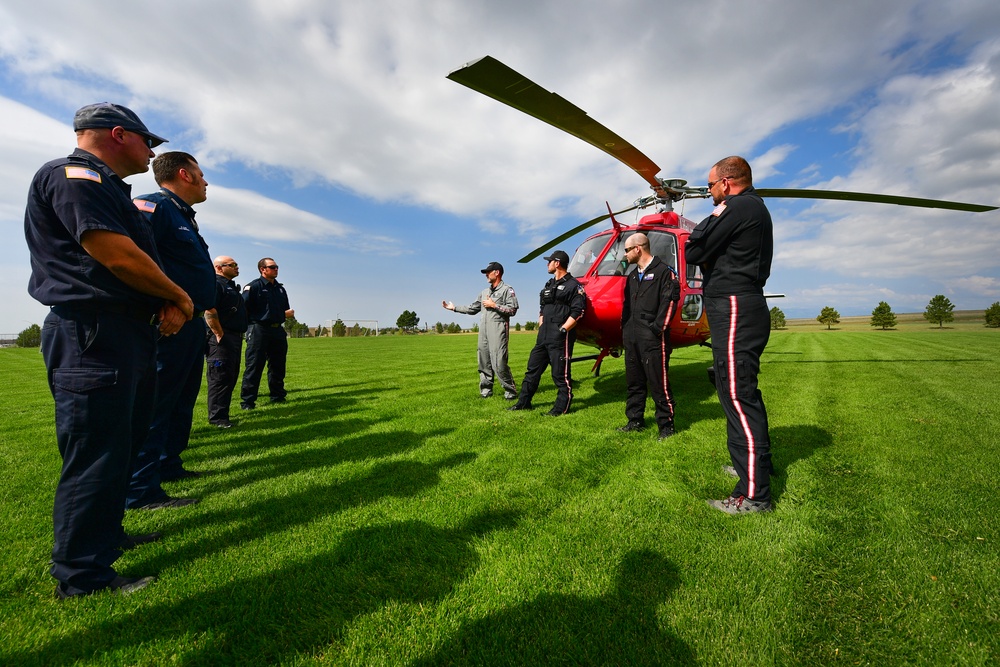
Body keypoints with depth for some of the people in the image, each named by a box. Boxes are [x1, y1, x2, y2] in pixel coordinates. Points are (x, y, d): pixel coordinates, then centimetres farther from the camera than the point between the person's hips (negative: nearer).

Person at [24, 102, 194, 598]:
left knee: (122, 446, 19)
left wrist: (167, 306, 1)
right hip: (95, 336, -10)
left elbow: (136, 261, 19)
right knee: (96, 457, -3)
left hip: (130, 333, 10)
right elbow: (116, 256, -20)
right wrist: (178, 297, -6)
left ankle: (106, 534, 35)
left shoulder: (109, 188, 22)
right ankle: (81, 576, 10)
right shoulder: (72, 175, -9)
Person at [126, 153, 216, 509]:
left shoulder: (184, 216, 22)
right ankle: (141, 490, 2)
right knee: (154, 402, -6)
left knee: (182, 399, 17)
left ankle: (169, 465, 31)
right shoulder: (154, 205, -9)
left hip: (192, 323, 11)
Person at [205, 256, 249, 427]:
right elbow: (209, 312, -20)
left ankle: (222, 412, 24)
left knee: (231, 376, 14)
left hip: (235, 337, 10)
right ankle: (217, 417, -2)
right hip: (221, 338, -10)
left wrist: (240, 335, 20)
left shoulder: (232, 286, 22)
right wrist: (219, 335, -22)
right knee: (220, 377, -7)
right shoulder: (215, 284, -9)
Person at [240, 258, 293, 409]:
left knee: (278, 366, 11)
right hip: (259, 330, -7)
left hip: (278, 330, 7)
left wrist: (288, 314, 5)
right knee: (254, 367, -5)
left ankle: (277, 396, 22)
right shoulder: (253, 286, -3)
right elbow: (244, 308, -11)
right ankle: (247, 401, 2)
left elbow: (285, 309, 25)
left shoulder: (280, 288, 18)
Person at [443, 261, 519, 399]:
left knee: (499, 363, -12)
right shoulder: (485, 292, 21)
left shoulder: (507, 290, 1)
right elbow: (472, 309, 24)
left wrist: (494, 305, -11)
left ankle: (511, 391, 1)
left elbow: (512, 310, -10)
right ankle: (486, 391, 18)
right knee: (484, 362, 8)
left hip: (498, 329, -7)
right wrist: (454, 307, 22)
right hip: (483, 330, 7)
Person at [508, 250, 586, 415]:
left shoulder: (573, 285, -5)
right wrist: (541, 327, 12)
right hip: (544, 336, 9)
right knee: (533, 368, 11)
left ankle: (562, 407, 11)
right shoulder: (549, 285, 21)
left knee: (560, 373, -2)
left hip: (560, 336, -8)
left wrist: (562, 330, -17)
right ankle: (523, 402, 21)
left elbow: (577, 312, -12)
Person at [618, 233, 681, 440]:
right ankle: (635, 420, 23)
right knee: (634, 381, 13)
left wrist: (657, 328, -16)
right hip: (632, 337, 8)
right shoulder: (632, 276, 20)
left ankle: (666, 424, 8)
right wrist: (625, 329, 13)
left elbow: (669, 301, -12)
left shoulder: (663, 271, -4)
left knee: (659, 383, -4)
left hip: (652, 337, -8)